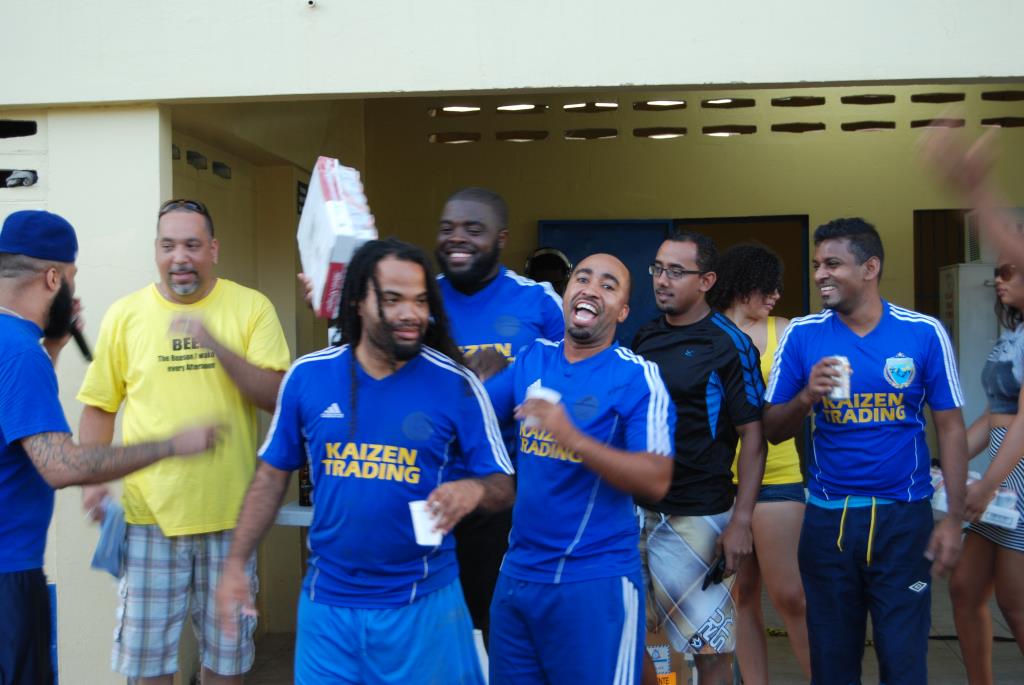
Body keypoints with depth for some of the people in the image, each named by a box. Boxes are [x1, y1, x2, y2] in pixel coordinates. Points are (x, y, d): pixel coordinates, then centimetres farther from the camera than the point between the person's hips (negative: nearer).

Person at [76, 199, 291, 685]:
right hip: (150, 513, 1)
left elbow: (278, 398, -9)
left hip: (230, 513, 0)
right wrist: (94, 479, -4)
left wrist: (217, 347, -21)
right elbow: (99, 406, 9)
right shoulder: (125, 314, 2)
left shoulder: (251, 307, -2)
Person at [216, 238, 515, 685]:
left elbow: (503, 487, -3)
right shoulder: (307, 376, -3)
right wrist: (236, 564, 1)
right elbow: (272, 476, 7)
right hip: (327, 601, 1)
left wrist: (473, 489, -26)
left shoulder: (456, 385, -8)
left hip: (422, 603, -1)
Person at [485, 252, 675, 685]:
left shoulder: (638, 377, -10)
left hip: (595, 580, -5)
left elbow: (656, 481, -19)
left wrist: (571, 438, -28)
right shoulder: (532, 359, 7)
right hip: (517, 572, 5)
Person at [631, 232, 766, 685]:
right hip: (636, 507, 6)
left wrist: (741, 521, -17)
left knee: (710, 648, 2)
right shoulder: (644, 336, 8)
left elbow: (753, 436, -11)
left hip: (695, 517, -6)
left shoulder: (728, 345, -9)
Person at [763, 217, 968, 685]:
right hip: (827, 518, 2)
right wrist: (806, 397, -17)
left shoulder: (925, 334, -4)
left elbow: (950, 427, 0)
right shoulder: (801, 335, -1)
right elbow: (773, 431, 3)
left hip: (903, 516, -1)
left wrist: (954, 518, -5)